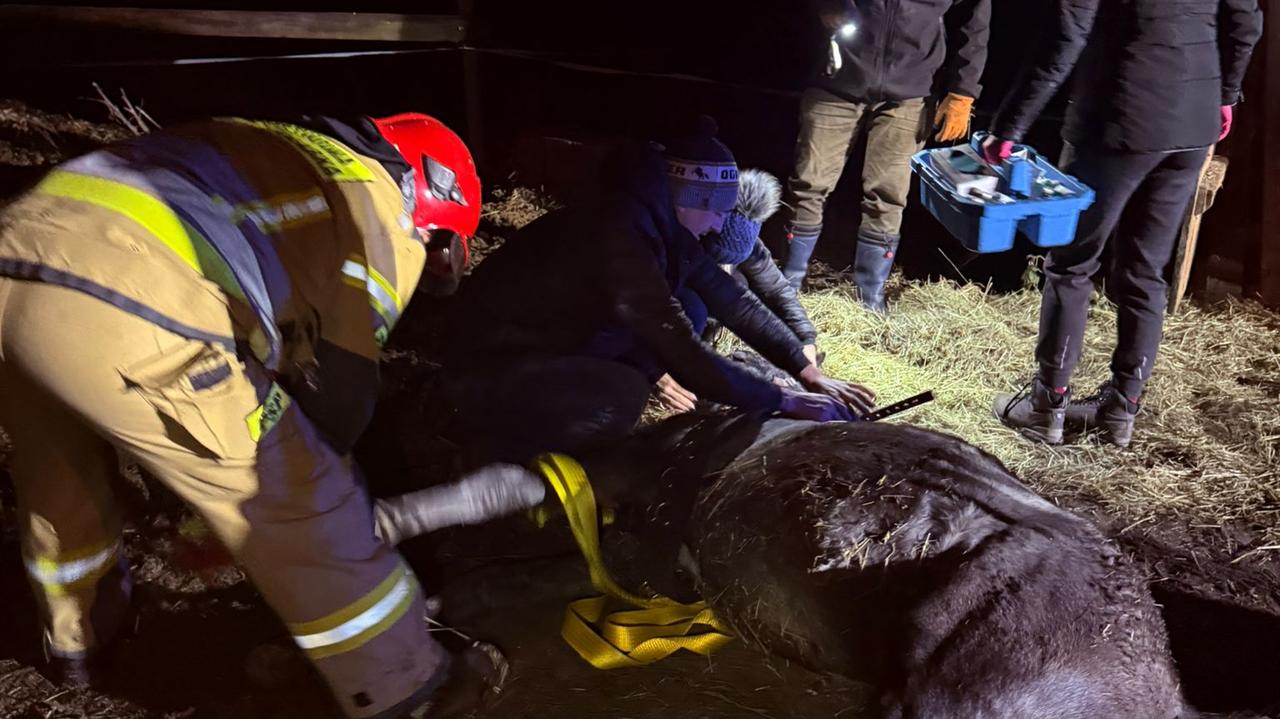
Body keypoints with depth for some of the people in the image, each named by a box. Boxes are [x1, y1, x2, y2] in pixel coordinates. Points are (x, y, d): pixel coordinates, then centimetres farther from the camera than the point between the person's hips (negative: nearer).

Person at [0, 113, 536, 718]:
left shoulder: (268, 153, 33)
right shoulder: (379, 209, 11)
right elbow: (338, 389, 10)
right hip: (125, 314, -8)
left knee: (57, 476, 34)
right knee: (303, 514, 7)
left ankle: (79, 646, 57)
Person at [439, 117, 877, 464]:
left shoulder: (662, 225, -3)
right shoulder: (621, 237, -30)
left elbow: (731, 300, 2)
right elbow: (685, 359, -31)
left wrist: (808, 371, -1)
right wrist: (783, 401, -24)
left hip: (559, 345, 9)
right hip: (490, 363, -9)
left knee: (687, 314, 0)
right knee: (623, 396, -31)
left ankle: (553, 416, 9)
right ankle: (496, 438, -5)